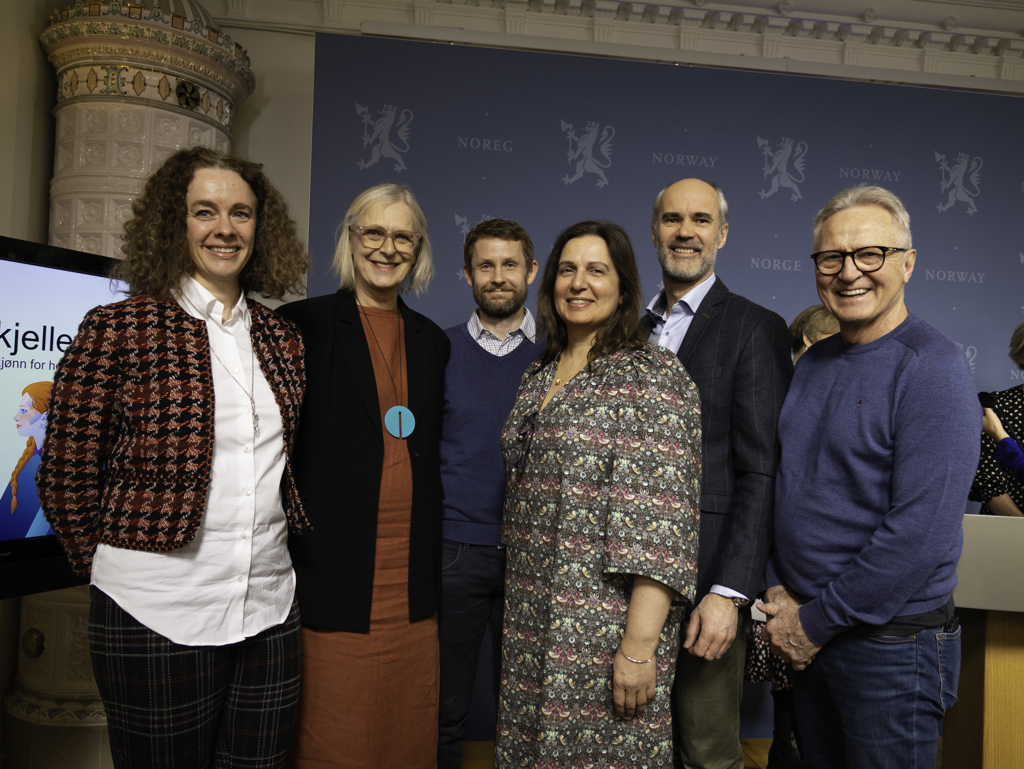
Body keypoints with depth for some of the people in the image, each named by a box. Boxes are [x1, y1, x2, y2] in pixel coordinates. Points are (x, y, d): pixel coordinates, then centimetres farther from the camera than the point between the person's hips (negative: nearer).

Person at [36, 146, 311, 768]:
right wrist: (117, 571, 4)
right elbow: (66, 478, -2)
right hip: (158, 617, -4)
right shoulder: (116, 330, -6)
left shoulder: (282, 339, 8)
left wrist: (288, 549, 11)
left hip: (270, 610, 4)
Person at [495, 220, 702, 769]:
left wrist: (639, 647, -21)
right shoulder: (540, 374, 10)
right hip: (532, 623, 6)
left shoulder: (652, 377, -11)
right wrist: (519, 610, 15)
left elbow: (660, 520, -17)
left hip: (607, 619, -6)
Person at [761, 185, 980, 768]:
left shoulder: (933, 369, -17)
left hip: (892, 643, -6)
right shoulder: (814, 362, 7)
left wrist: (816, 621, -16)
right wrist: (779, 590, 0)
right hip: (809, 638, 7)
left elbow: (922, 533, -23)